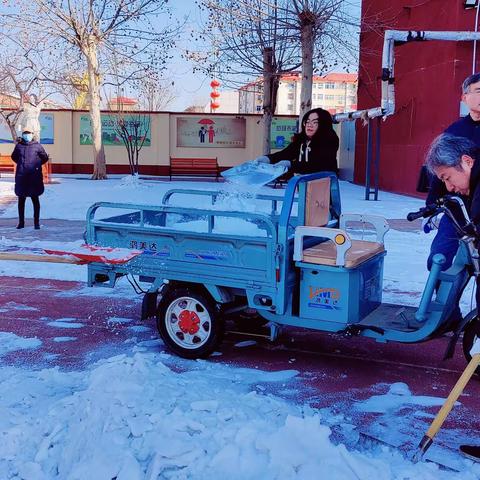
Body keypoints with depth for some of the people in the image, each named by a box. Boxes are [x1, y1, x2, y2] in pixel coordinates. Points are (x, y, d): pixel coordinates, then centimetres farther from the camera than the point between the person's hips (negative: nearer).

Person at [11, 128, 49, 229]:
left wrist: (37, 164, 2)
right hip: (21, 176, 3)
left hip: (34, 176, -2)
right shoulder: (19, 145, 5)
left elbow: (45, 158, 10)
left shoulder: (37, 146, -1)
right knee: (21, 200, 8)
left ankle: (36, 222, 7)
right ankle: (21, 222, 17)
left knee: (35, 199, 2)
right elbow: (14, 157, 22)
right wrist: (21, 163, 10)